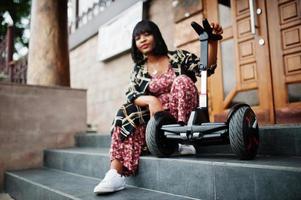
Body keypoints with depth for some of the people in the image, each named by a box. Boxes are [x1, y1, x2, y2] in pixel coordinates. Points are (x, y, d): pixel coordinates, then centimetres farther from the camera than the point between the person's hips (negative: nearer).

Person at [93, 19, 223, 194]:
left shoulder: (178, 56, 3)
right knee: (127, 114, -24)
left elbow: (208, 67, -5)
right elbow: (132, 96, -6)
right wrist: (151, 100, -27)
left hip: (181, 114, -2)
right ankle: (116, 174, -31)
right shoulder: (138, 70, 9)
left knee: (182, 81, -25)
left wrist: (213, 42, -22)